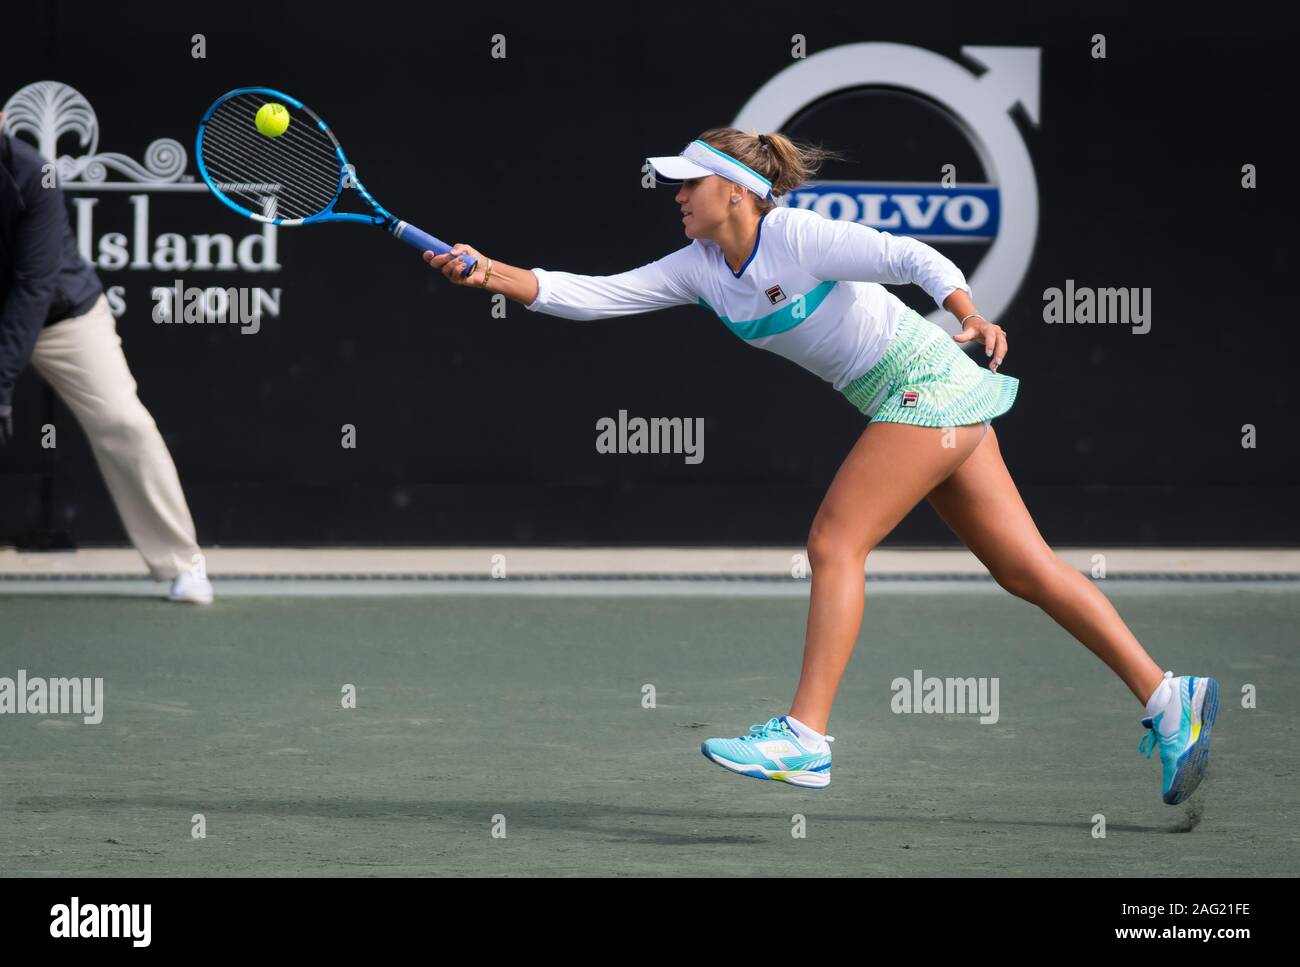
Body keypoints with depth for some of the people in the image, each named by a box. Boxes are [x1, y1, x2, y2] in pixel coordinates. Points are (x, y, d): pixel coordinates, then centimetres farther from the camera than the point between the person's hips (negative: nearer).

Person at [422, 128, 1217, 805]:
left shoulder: (799, 236, -17)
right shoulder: (698, 269, 5)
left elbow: (916, 258, -21)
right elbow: (591, 295, 1)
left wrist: (970, 318, -38)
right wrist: (493, 275, -11)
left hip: (929, 384, -8)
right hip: (907, 403, 8)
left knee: (835, 545, -15)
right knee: (1024, 567, 6)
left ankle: (805, 738, -17)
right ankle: (1168, 698, 7)